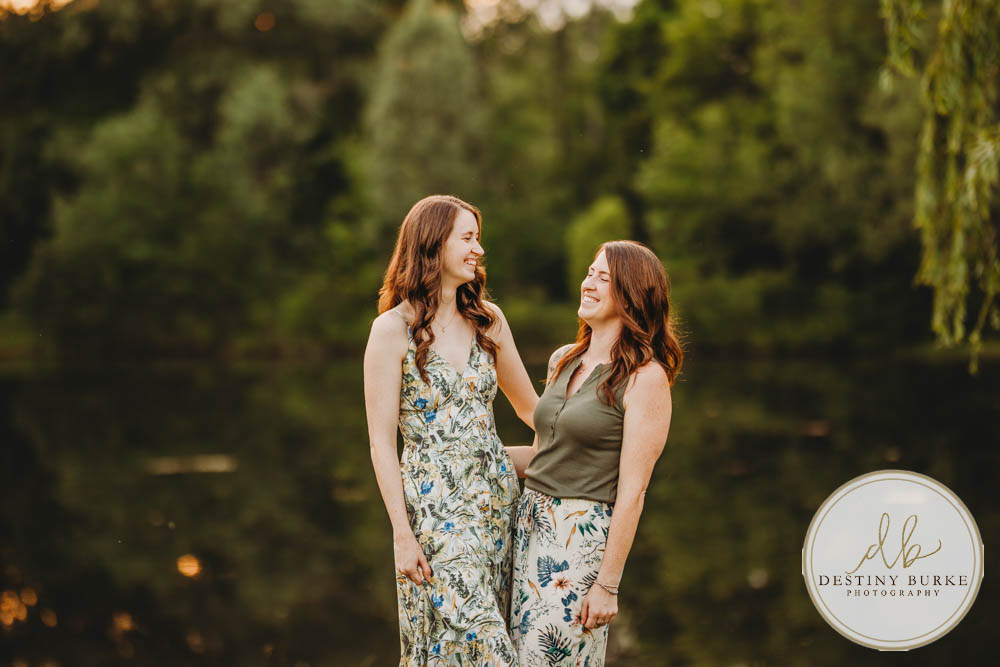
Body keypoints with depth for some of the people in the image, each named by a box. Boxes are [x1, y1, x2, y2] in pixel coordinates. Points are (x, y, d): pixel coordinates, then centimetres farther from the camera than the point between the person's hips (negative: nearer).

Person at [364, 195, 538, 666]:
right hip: (434, 504, -5)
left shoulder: (488, 320, 7)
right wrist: (402, 533, -12)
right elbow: (381, 441, -8)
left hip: (497, 490, 5)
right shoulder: (393, 330, -8)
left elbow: (529, 406, 18)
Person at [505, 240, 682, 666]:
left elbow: (632, 491, -13)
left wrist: (607, 584, -15)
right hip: (531, 522, 7)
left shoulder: (645, 377, -11)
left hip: (583, 536, -7)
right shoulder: (563, 360, 11)